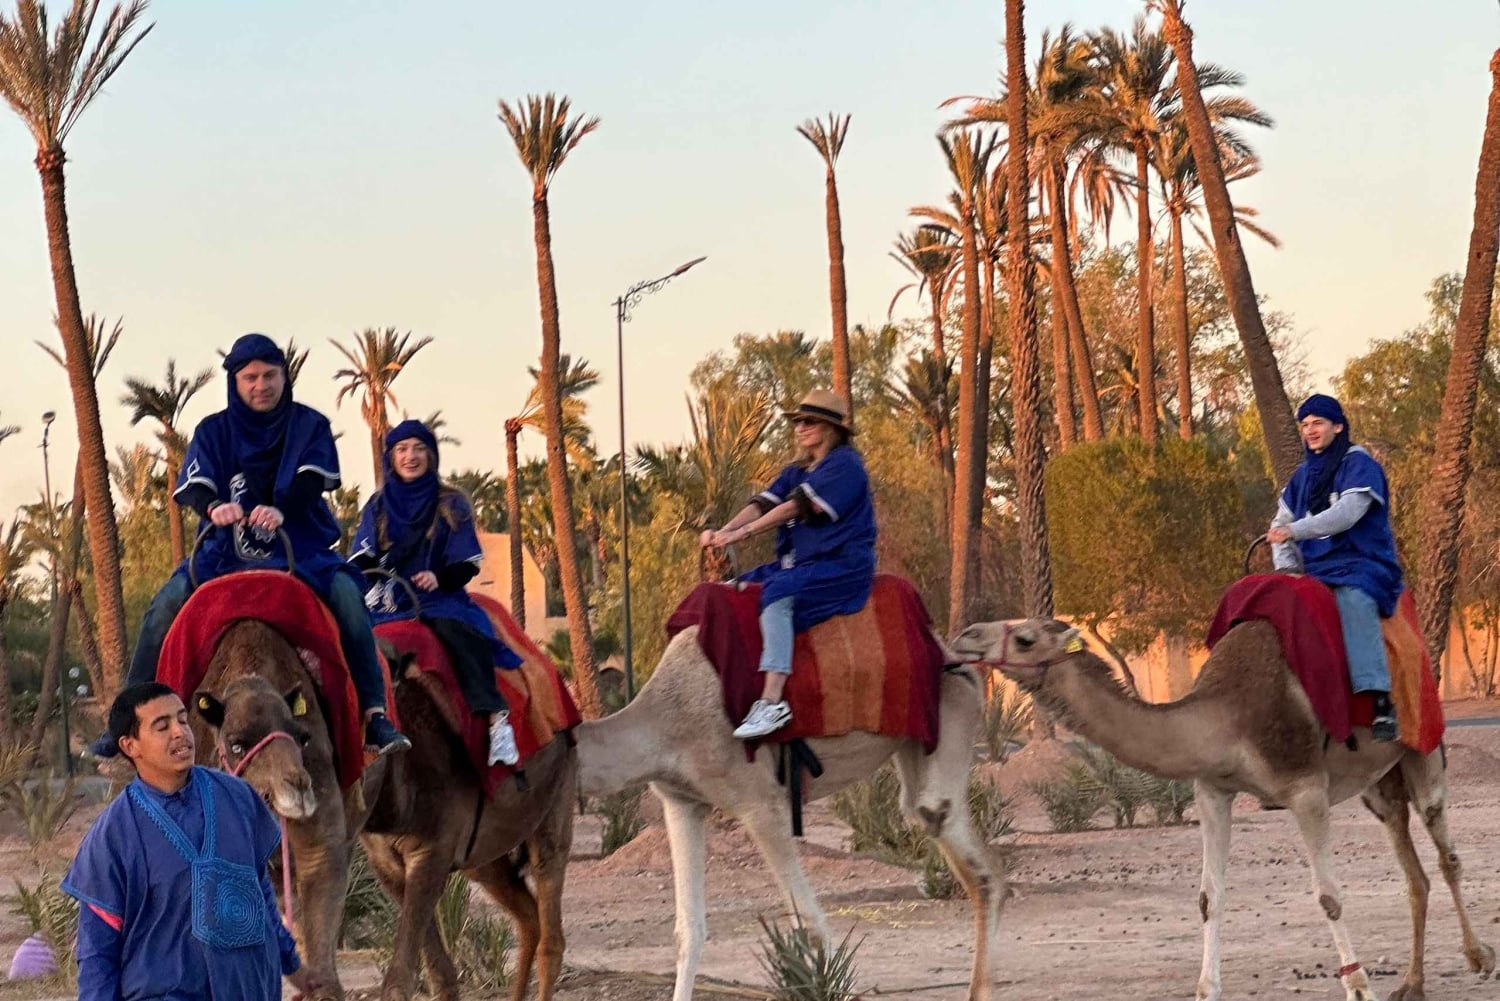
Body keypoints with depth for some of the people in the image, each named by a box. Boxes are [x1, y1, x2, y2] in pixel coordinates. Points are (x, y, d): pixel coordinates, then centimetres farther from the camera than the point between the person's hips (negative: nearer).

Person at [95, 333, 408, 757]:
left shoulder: (310, 426, 4)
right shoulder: (213, 431, 7)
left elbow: (313, 479, -13)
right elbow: (193, 486, -8)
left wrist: (281, 510, -35)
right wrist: (215, 507, -33)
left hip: (301, 549, -1)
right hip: (227, 550, 1)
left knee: (347, 593, -28)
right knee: (167, 602, -20)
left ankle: (375, 716, -26)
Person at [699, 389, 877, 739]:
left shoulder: (844, 464, -8)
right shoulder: (797, 471, 20)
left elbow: (800, 505, -18)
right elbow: (764, 503, 6)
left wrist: (744, 532, -23)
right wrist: (724, 531, -12)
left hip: (842, 566, -10)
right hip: (798, 565, 10)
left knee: (777, 594, -33)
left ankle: (772, 701, -42)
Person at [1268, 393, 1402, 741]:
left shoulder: (1358, 464, -2)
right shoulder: (1303, 475, 19)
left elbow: (1348, 512, -18)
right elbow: (1281, 523, 17)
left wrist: (1295, 529, -23)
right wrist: (1287, 569, -1)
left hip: (1361, 567, -8)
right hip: (1315, 570, 8)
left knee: (1352, 600, -38)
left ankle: (1380, 701, -49)